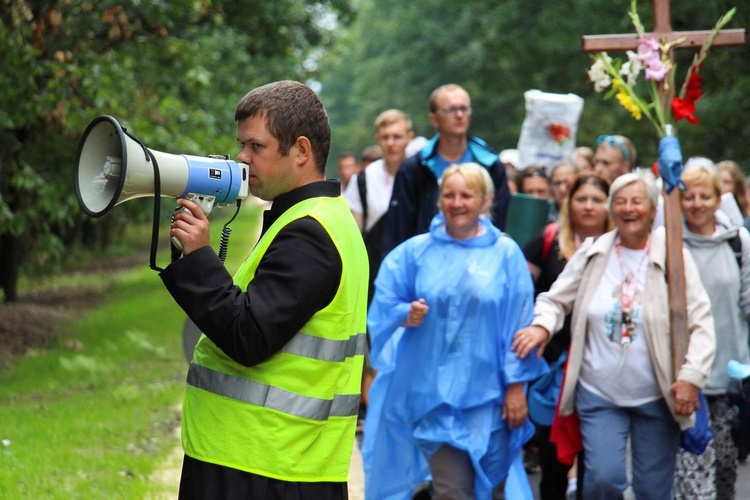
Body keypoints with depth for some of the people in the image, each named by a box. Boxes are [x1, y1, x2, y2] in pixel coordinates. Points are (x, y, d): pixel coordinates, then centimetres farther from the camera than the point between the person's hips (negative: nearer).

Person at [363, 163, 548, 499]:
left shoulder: (505, 253, 0)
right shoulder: (417, 251, 3)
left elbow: (518, 325, 0)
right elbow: (385, 305, 7)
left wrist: (517, 384, -3)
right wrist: (406, 315, -15)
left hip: (486, 392, 0)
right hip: (433, 388, 0)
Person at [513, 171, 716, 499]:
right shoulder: (591, 253, 2)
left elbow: (700, 324, -4)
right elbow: (556, 300, 9)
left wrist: (691, 377, -15)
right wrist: (542, 326, -13)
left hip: (656, 398, 0)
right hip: (599, 395, 1)